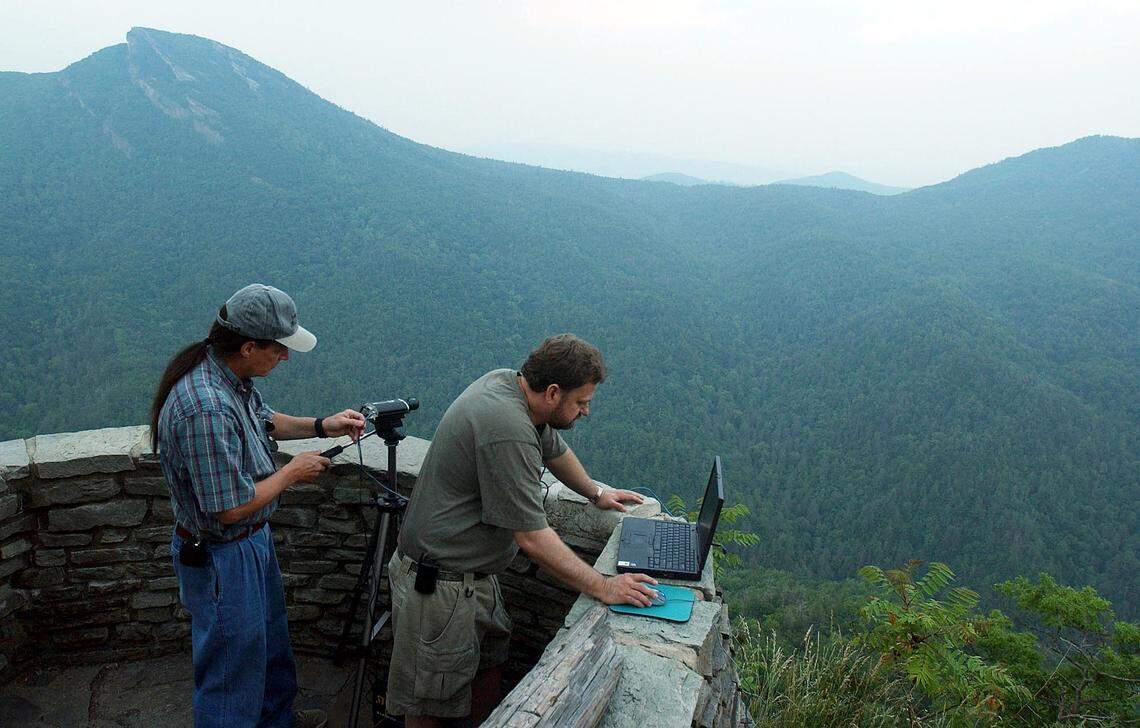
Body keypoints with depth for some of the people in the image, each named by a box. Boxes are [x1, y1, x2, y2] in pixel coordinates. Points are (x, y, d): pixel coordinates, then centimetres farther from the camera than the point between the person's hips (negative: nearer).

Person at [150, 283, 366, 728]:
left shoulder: (230, 374, -6)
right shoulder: (207, 410, -36)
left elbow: (261, 420, 15)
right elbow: (230, 508, -30)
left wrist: (321, 425, 1)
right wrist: (292, 472, -17)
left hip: (254, 540, 10)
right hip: (221, 555, -10)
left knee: (269, 638, 29)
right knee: (234, 663, 11)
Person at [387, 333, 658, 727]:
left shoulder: (507, 381, 0)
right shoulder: (507, 431, -30)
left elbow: (554, 447, 20)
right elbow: (532, 538, -27)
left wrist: (595, 492, 31)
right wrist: (603, 587, -21)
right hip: (440, 586, -9)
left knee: (490, 659, 19)